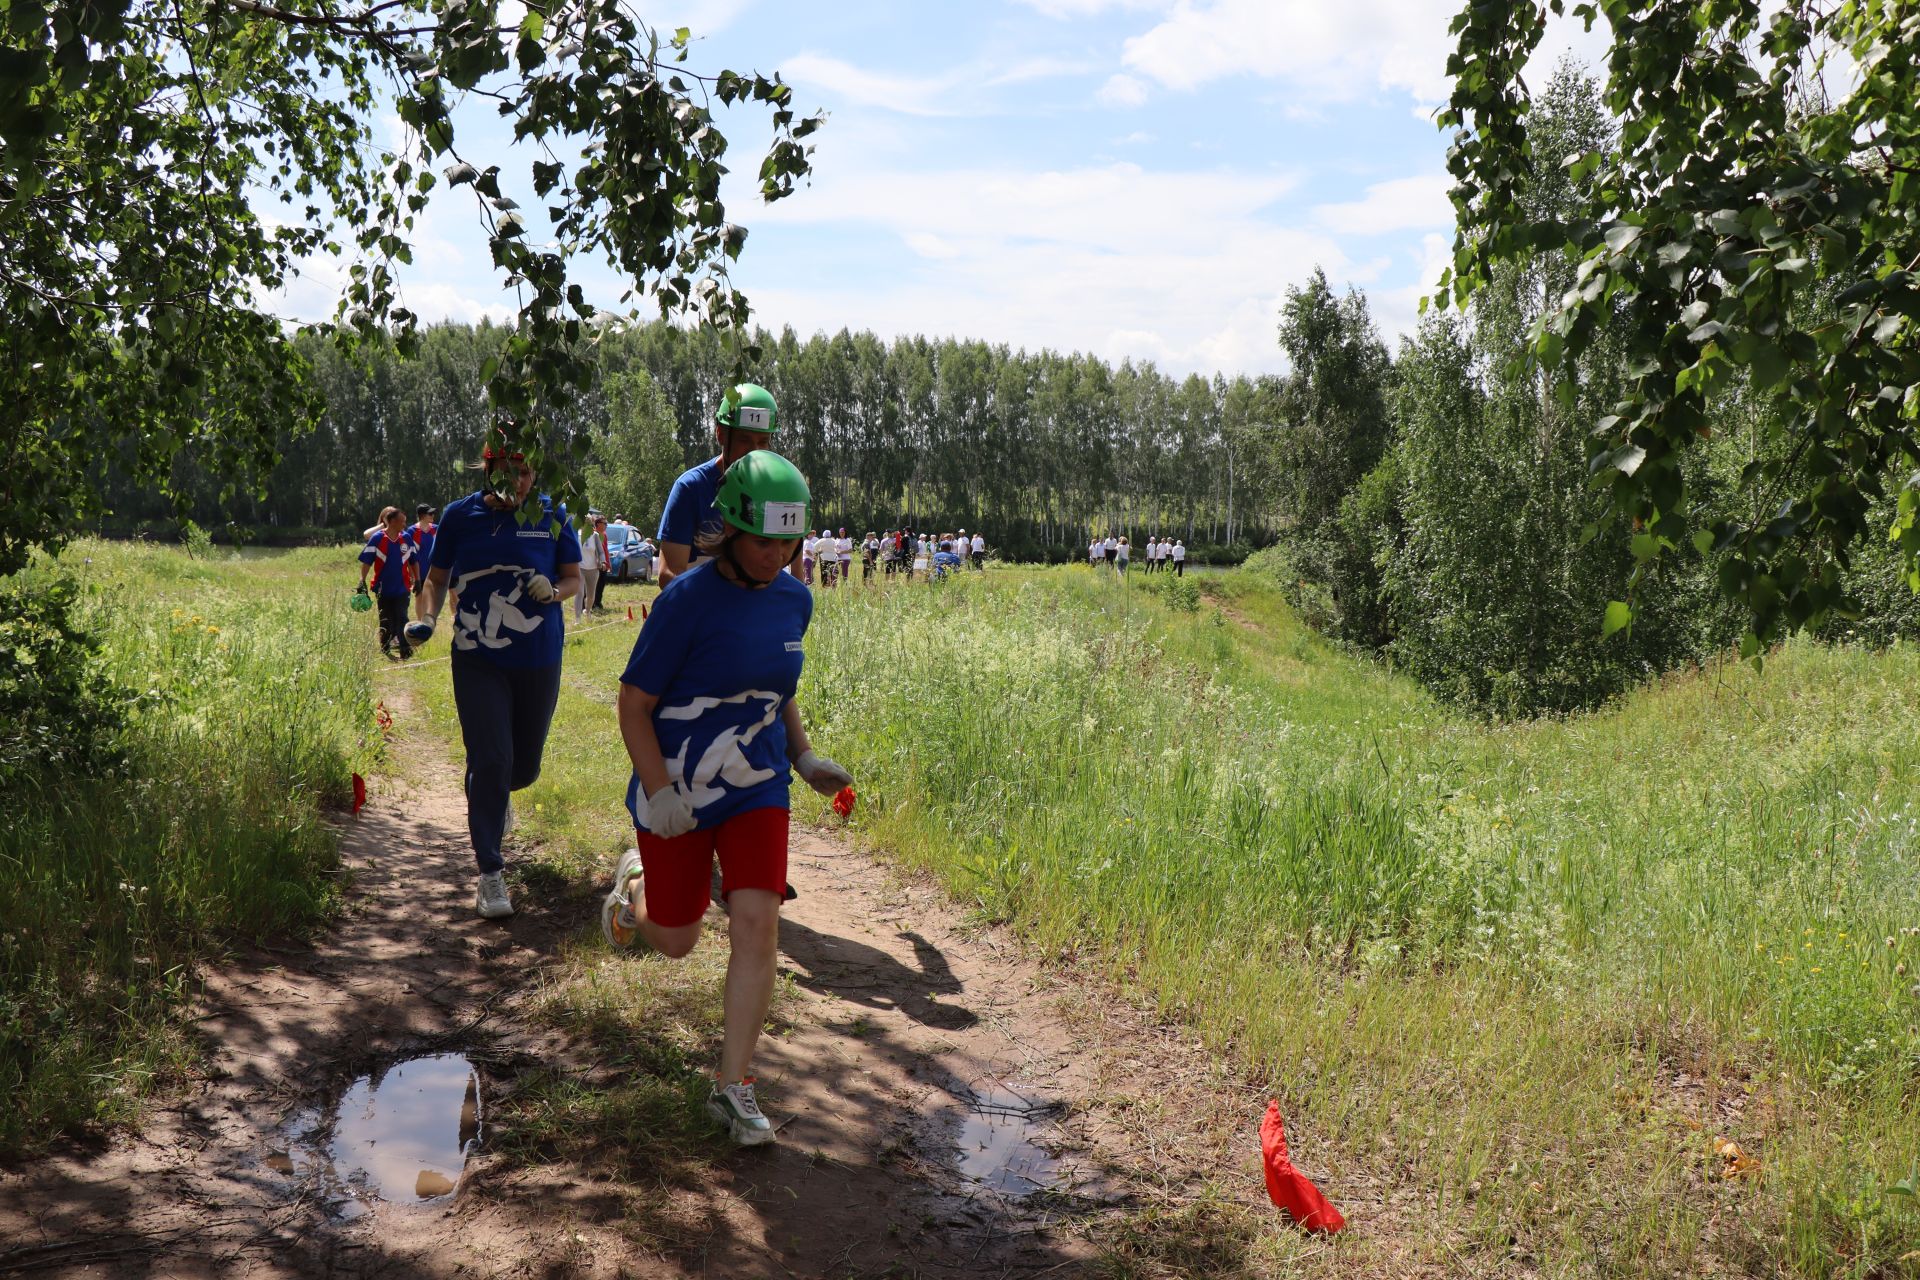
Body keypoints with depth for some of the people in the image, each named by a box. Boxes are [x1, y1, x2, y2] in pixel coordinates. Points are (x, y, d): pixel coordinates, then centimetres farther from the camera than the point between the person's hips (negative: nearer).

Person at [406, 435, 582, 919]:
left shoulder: (552, 516, 0)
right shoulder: (460, 515, -1)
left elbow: (575, 577, 8)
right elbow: (437, 578, 9)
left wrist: (554, 591, -14)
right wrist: (427, 618, -9)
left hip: (538, 662, 2)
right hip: (479, 662, -2)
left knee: (525, 765, 12)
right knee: (490, 762, -9)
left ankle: (494, 794, 50)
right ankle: (490, 874, 2)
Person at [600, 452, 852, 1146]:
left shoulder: (794, 599, 0)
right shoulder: (688, 599, -18)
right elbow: (634, 704, -13)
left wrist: (805, 757, 4)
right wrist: (659, 792, -21)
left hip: (756, 789, 3)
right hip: (677, 794, -3)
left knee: (757, 925, -10)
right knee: (675, 940, 12)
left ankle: (734, 1087, 3)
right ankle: (634, 885, 49)